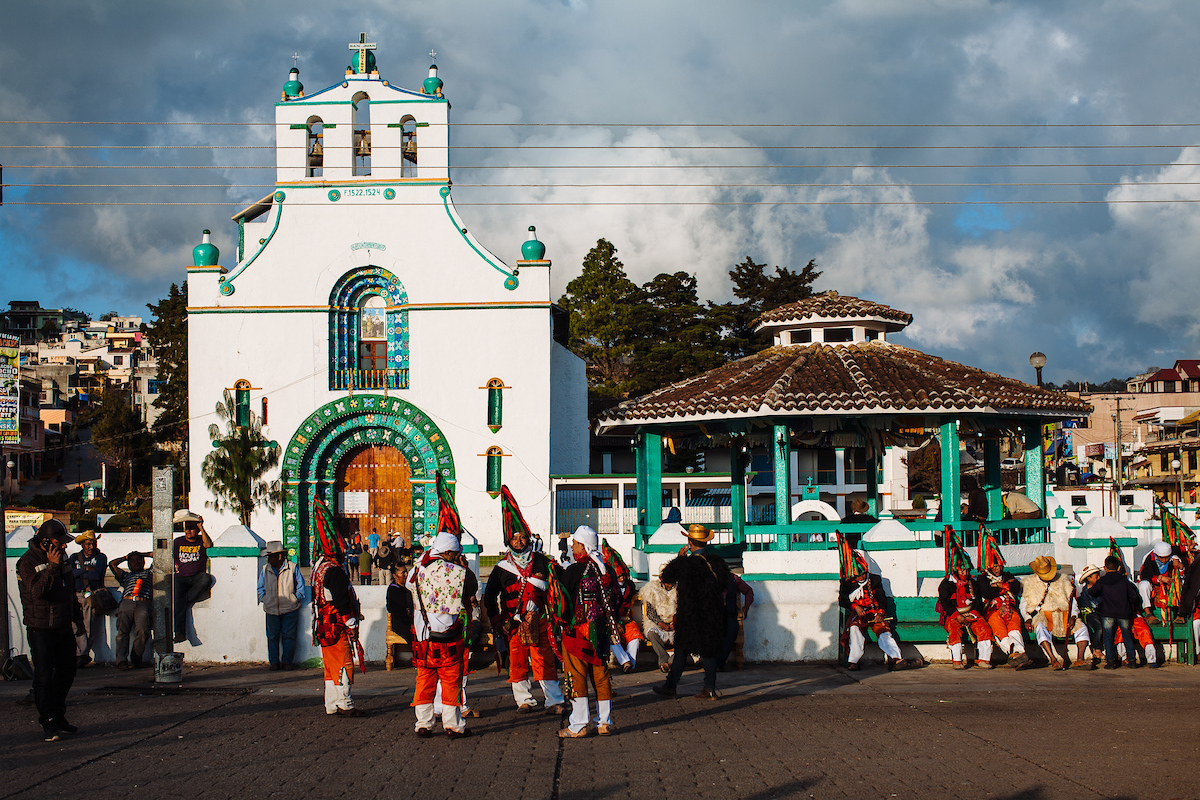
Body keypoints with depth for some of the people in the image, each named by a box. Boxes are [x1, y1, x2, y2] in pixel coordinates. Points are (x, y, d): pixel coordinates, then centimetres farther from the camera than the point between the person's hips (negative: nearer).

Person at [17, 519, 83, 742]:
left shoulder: (62, 558, 9)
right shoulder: (27, 563, -13)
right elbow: (37, 591, -27)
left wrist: (77, 617, 23)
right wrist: (52, 566, -28)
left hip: (64, 627, 7)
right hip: (41, 629, -7)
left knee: (67, 673, 12)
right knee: (44, 677, -6)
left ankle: (58, 716, 26)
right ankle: (48, 723, -1)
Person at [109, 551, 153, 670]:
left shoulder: (149, 572, 32)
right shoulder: (125, 575, 37)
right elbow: (112, 564, 32)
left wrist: (145, 555, 39)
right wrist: (126, 557, 42)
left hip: (143, 605, -2)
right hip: (126, 603, 2)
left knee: (142, 631, -27)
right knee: (122, 630, -22)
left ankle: (135, 658, -14)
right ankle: (121, 660, -32)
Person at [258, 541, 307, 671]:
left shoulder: (292, 568, -1)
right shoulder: (265, 570, 7)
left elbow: (300, 586, 7)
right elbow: (261, 588, 17)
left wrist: (295, 600, -1)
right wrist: (264, 600, 3)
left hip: (290, 610, -2)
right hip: (271, 610, 2)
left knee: (289, 636, 0)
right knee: (273, 637, 2)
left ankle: (287, 661, 7)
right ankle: (274, 662, 11)